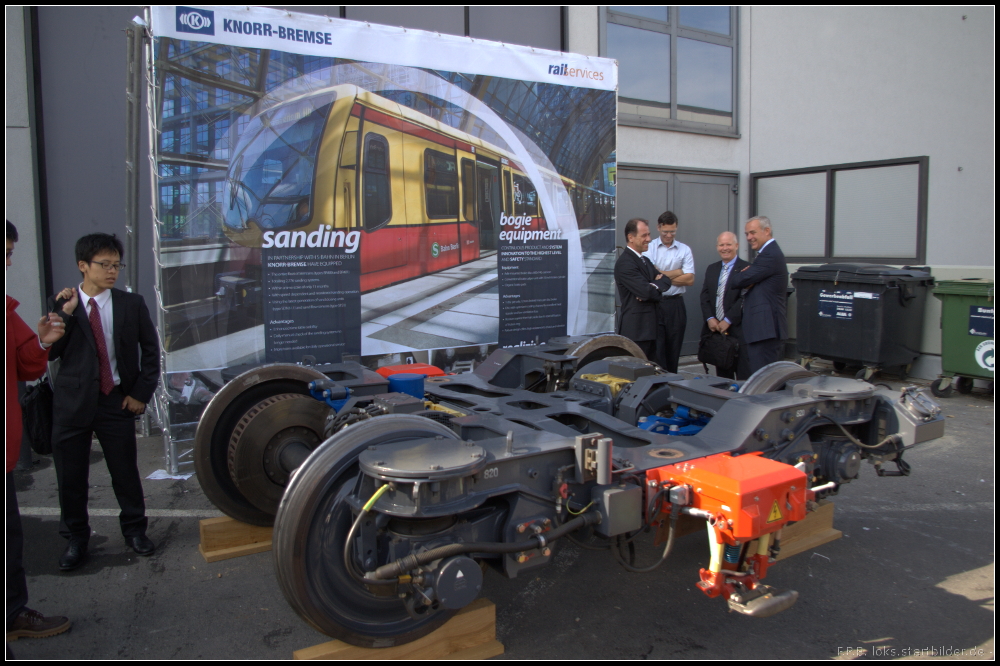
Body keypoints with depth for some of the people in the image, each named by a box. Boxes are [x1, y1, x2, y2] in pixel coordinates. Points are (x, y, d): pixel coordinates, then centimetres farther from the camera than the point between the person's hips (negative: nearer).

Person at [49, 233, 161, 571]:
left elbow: (151, 350, 5)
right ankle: (75, 539, 27)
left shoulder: (132, 304, 0)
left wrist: (142, 392, -1)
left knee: (125, 470, 8)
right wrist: (67, 313, -17)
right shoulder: (63, 305, 1)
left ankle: (134, 529, 28)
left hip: (117, 401, 0)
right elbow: (49, 353, -7)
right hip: (72, 403, 1)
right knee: (71, 476, 9)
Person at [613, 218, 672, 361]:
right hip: (635, 329, -9)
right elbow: (646, 291, -20)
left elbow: (666, 281, 11)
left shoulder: (646, 261, 20)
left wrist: (654, 286, -10)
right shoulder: (625, 263, -13)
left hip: (650, 327, 9)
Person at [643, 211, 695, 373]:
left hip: (676, 305, 2)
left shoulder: (684, 250, 10)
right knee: (656, 349, -4)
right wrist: (679, 272, -3)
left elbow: (689, 279, -1)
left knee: (674, 349, 7)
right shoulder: (649, 248, 4)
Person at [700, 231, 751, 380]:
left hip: (737, 330, -6)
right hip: (715, 329, 6)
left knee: (744, 376, -3)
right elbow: (705, 296, 10)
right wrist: (709, 318, -5)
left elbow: (744, 299, -12)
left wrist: (728, 320, -15)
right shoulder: (712, 269, 16)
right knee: (722, 374, 11)